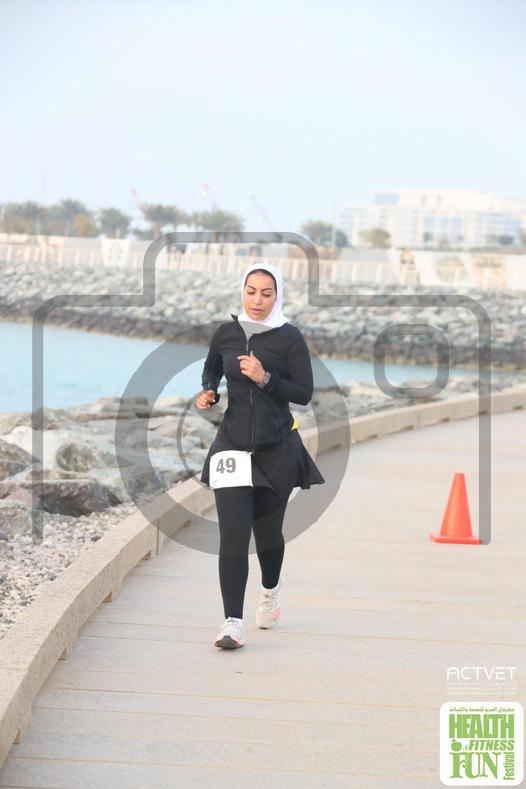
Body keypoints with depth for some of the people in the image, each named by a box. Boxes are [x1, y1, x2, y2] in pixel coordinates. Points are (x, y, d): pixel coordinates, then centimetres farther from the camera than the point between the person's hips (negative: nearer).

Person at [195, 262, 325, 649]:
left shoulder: (289, 338, -6)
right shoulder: (226, 333, 3)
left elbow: (304, 393, -7)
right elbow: (211, 370, 22)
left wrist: (265, 379, -20)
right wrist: (208, 392, 2)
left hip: (277, 449, -1)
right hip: (232, 444, 1)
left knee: (268, 530, 11)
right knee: (233, 533, -11)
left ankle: (271, 588, 44)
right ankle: (233, 623, -13)